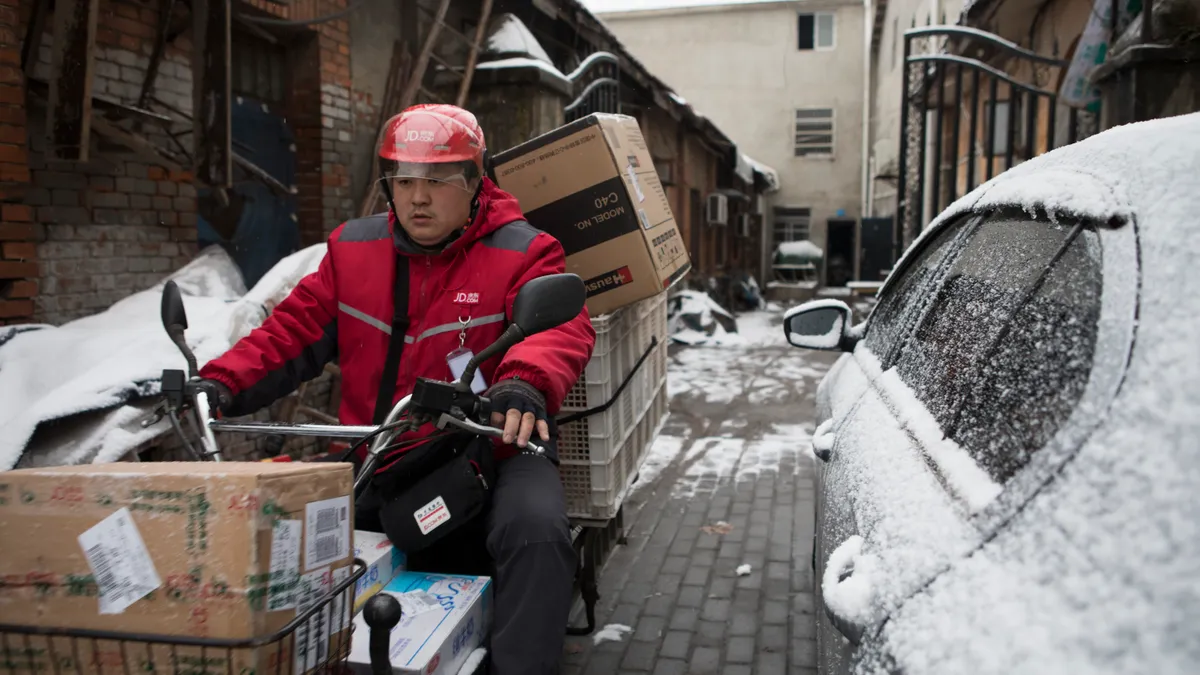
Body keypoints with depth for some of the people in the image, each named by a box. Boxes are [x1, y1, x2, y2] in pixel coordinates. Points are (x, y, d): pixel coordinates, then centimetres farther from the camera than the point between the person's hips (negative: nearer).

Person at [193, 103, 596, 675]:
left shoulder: (521, 253, -3)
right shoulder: (353, 248, 11)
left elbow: (562, 327, -20)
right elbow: (294, 330, 9)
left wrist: (526, 382, -43)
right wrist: (223, 383, -9)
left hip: (490, 452, -3)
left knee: (535, 531, -32)